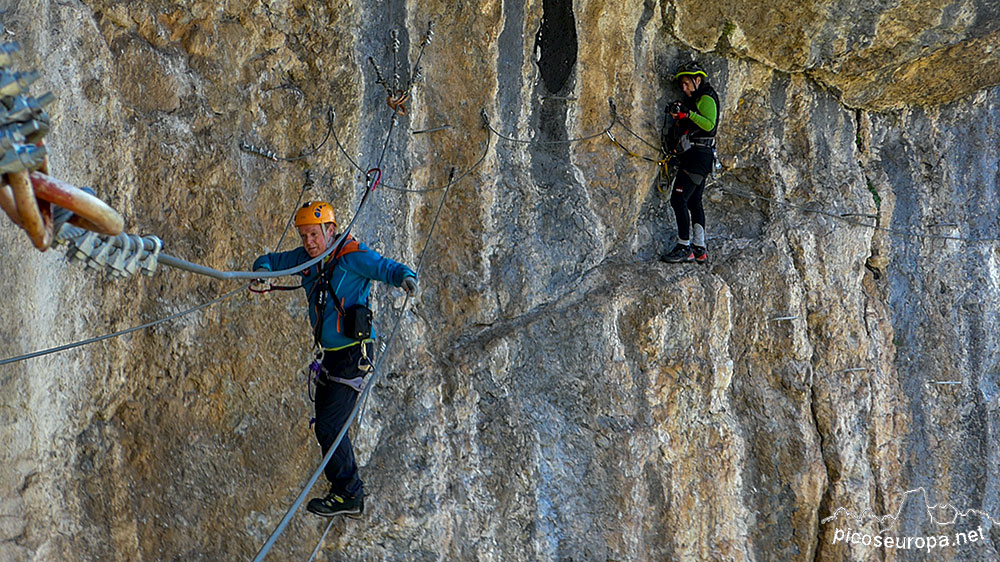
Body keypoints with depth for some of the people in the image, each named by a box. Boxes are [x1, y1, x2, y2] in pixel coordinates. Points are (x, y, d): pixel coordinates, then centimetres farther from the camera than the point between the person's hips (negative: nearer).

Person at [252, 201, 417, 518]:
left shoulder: (351, 256, -14)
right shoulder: (305, 258, 7)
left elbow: (385, 267, -24)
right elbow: (271, 260, 18)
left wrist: (405, 277, -47)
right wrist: (262, 270, -6)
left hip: (353, 354, -9)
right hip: (331, 355, 9)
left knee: (329, 427, -14)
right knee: (325, 425, 16)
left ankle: (349, 495, -5)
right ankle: (348, 490, 30)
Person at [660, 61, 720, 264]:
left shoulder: (706, 98, -8)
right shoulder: (694, 100, 23)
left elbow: (709, 124, -22)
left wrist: (688, 113, -28)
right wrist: (678, 116, 14)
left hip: (698, 154, -11)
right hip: (694, 156, 11)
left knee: (679, 199, -14)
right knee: (694, 201, 10)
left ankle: (684, 247, -14)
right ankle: (699, 249, 10)